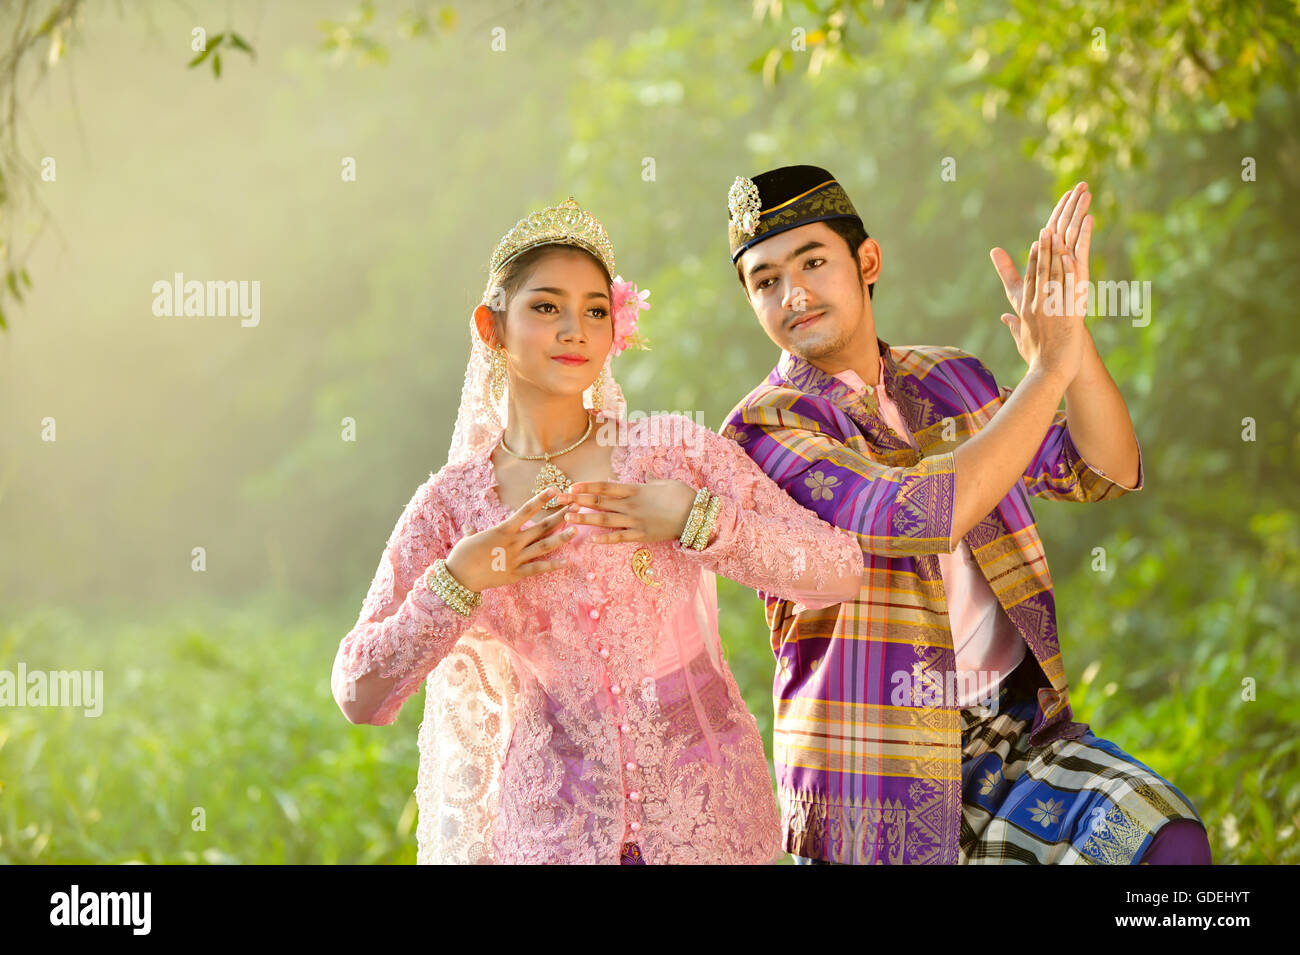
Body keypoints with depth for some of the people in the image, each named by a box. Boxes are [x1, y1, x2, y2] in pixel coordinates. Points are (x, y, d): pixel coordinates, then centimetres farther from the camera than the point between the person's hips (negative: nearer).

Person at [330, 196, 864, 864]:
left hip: (708, 808, 0)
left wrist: (697, 520, -17)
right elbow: (360, 697, -3)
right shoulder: (451, 504, -2)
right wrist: (456, 583, -14)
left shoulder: (676, 451, -3)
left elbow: (840, 570, -8)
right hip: (555, 826, 0)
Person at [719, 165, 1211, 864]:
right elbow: (925, 514, -23)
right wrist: (1047, 370, -17)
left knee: (1168, 841, -16)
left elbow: (1109, 472, 6)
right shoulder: (762, 430, -9)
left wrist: (1070, 331, -9)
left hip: (1018, 723, 5)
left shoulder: (950, 380, 12)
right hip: (884, 767, -5)